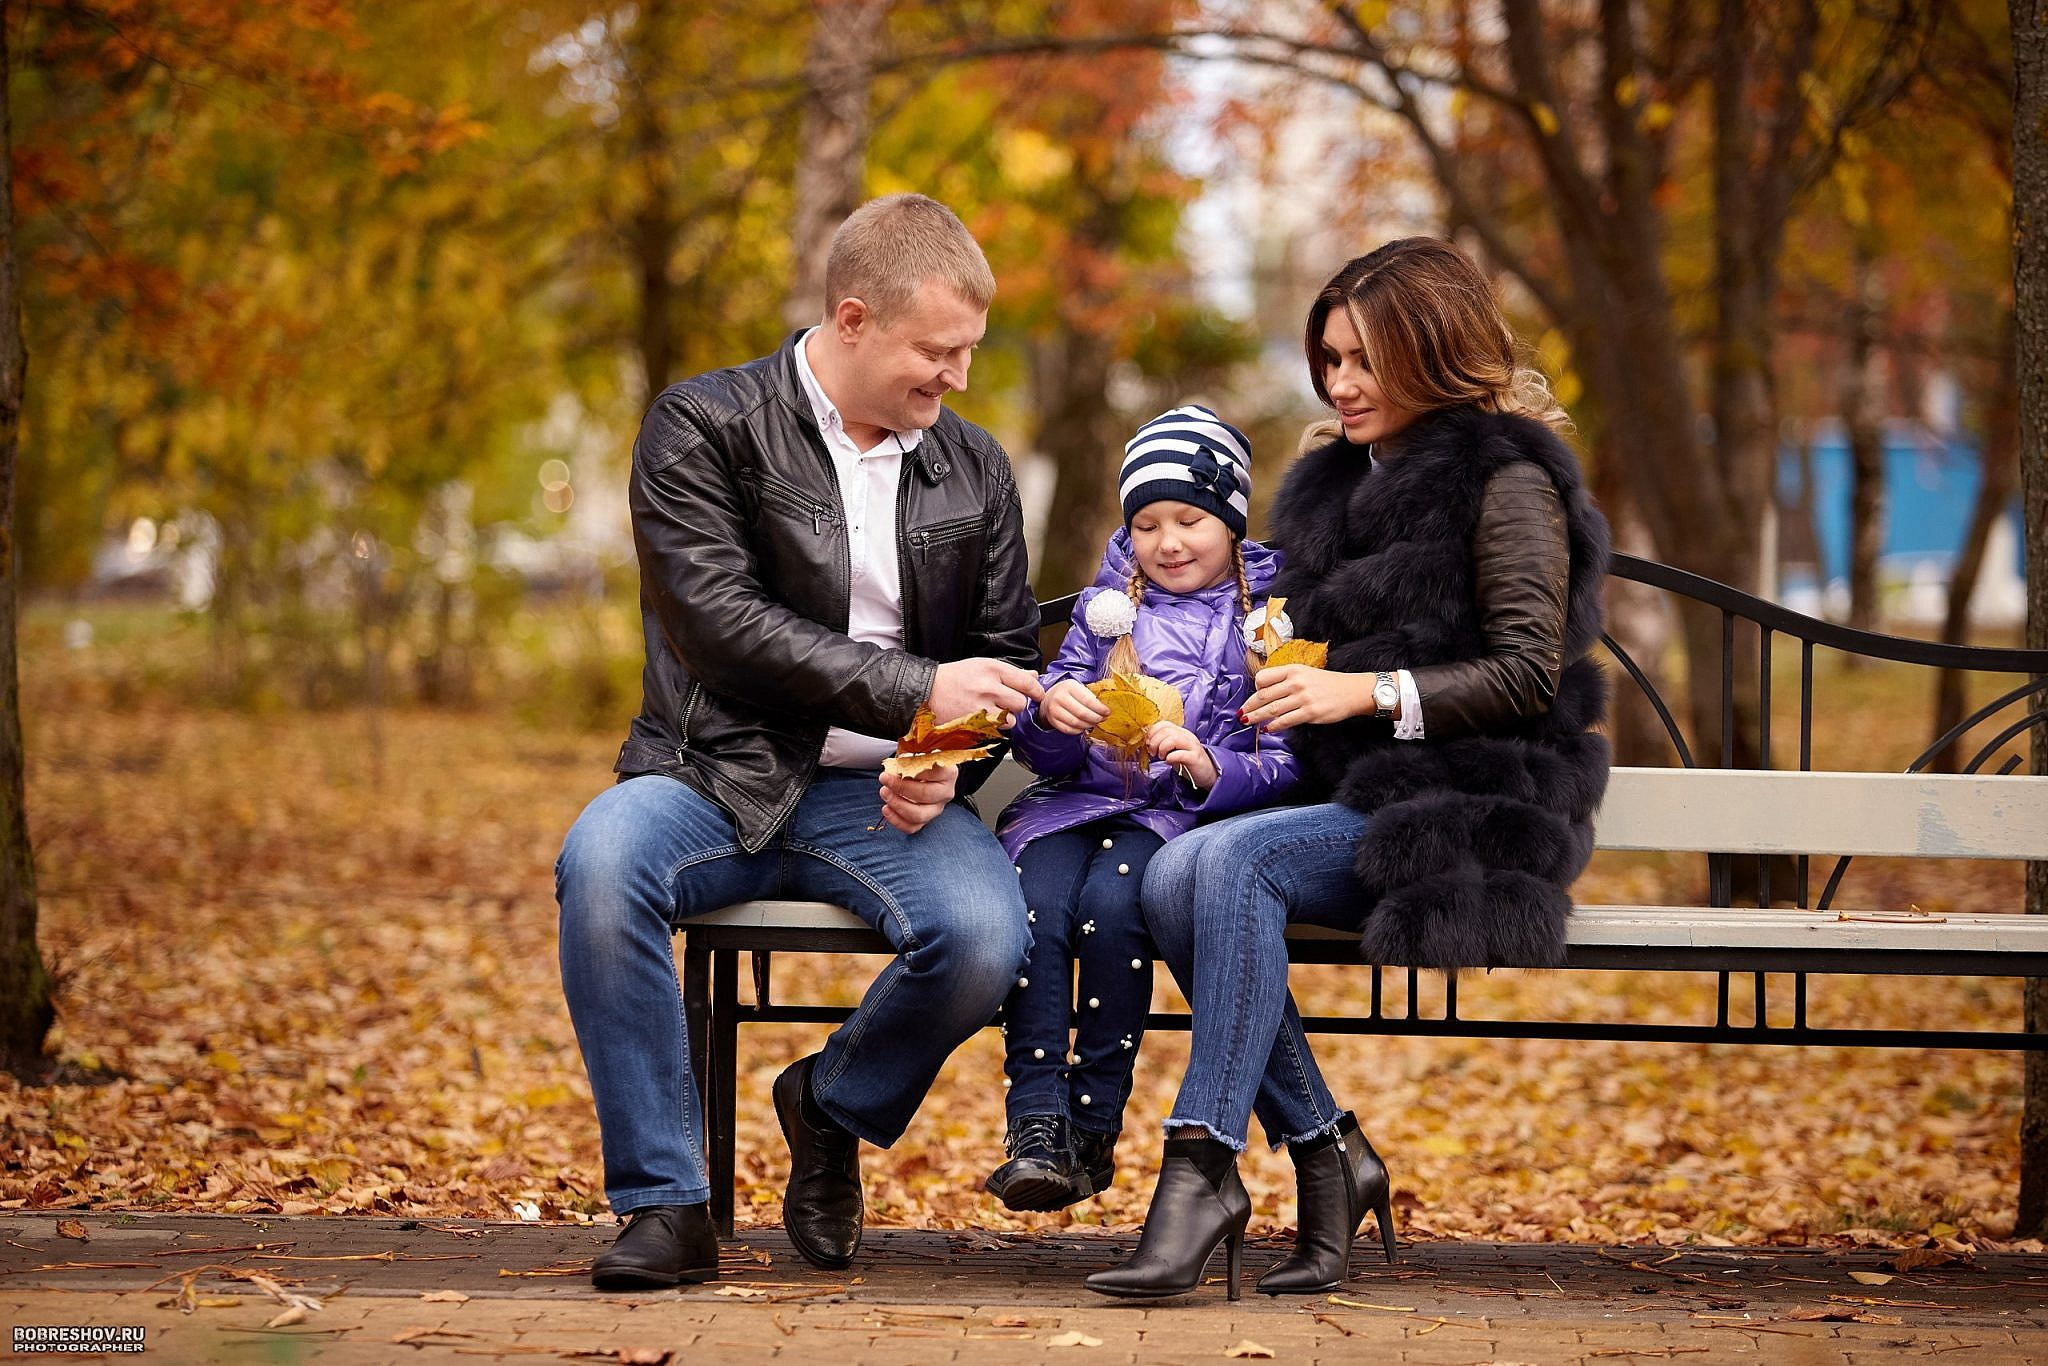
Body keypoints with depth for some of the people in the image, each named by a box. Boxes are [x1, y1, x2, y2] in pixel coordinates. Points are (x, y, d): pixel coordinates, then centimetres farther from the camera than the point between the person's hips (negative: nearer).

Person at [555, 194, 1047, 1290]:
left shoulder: (974, 469, 12)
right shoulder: (703, 427, -3)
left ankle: (833, 1105, 5)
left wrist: (951, 762, -4)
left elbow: (1008, 656, 18)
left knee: (985, 937, -29)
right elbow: (722, 625, -14)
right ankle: (664, 1203, -23)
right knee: (600, 863, -36)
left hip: (886, 793, 3)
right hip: (720, 779, -3)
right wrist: (916, 689, -20)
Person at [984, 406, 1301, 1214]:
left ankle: (1094, 1130, -23)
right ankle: (1037, 1126, -30)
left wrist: (1209, 767, -19)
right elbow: (1046, 756, 12)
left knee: (1111, 905, -33)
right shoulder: (1108, 607, 18)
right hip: (1079, 803, 3)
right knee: (1036, 906, -29)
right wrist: (1050, 713, -12)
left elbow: (1282, 769, 1)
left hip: (1181, 817, -3)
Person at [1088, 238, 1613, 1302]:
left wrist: (1371, 691, -17)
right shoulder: (1338, 480, 21)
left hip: (1468, 810, -7)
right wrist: (1284, 673, 8)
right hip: (1356, 800, 7)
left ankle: (1204, 1166, -32)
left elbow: (1532, 671, -10)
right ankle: (1328, 1156, -21)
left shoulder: (1506, 480, -3)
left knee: (1233, 857, -31)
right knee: (1172, 881, -24)